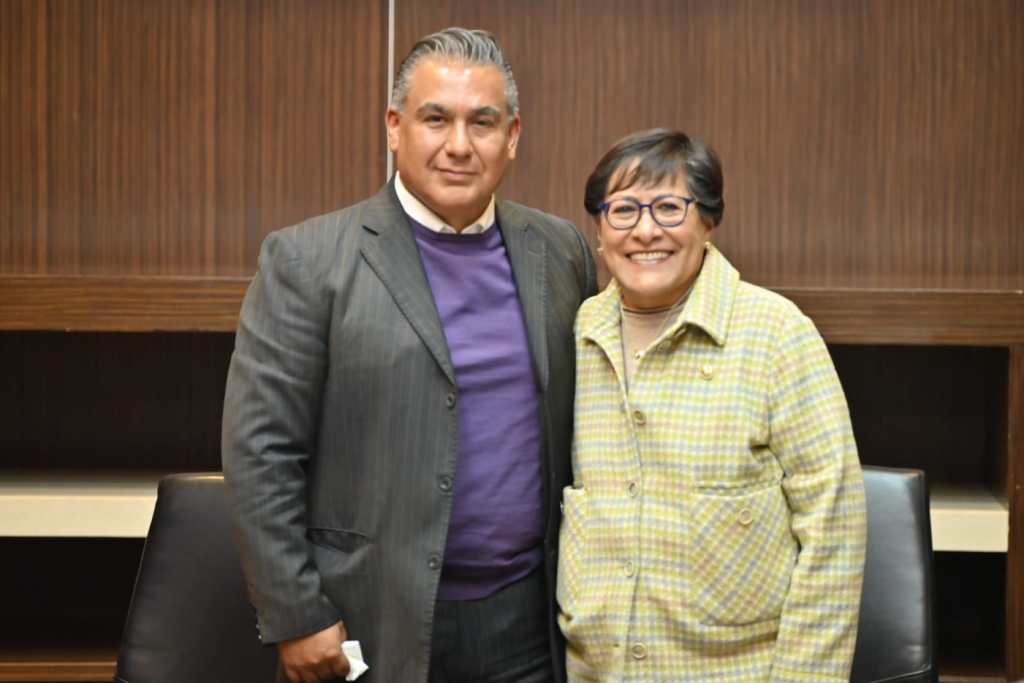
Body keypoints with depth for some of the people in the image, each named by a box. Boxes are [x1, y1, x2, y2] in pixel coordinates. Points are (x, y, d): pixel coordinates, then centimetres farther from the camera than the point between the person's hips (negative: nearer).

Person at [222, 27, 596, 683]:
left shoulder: (561, 252, 5)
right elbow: (260, 451, -8)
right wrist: (296, 617, -10)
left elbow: (580, 429, 12)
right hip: (378, 628, -3)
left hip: (529, 623, 4)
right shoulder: (308, 259, -7)